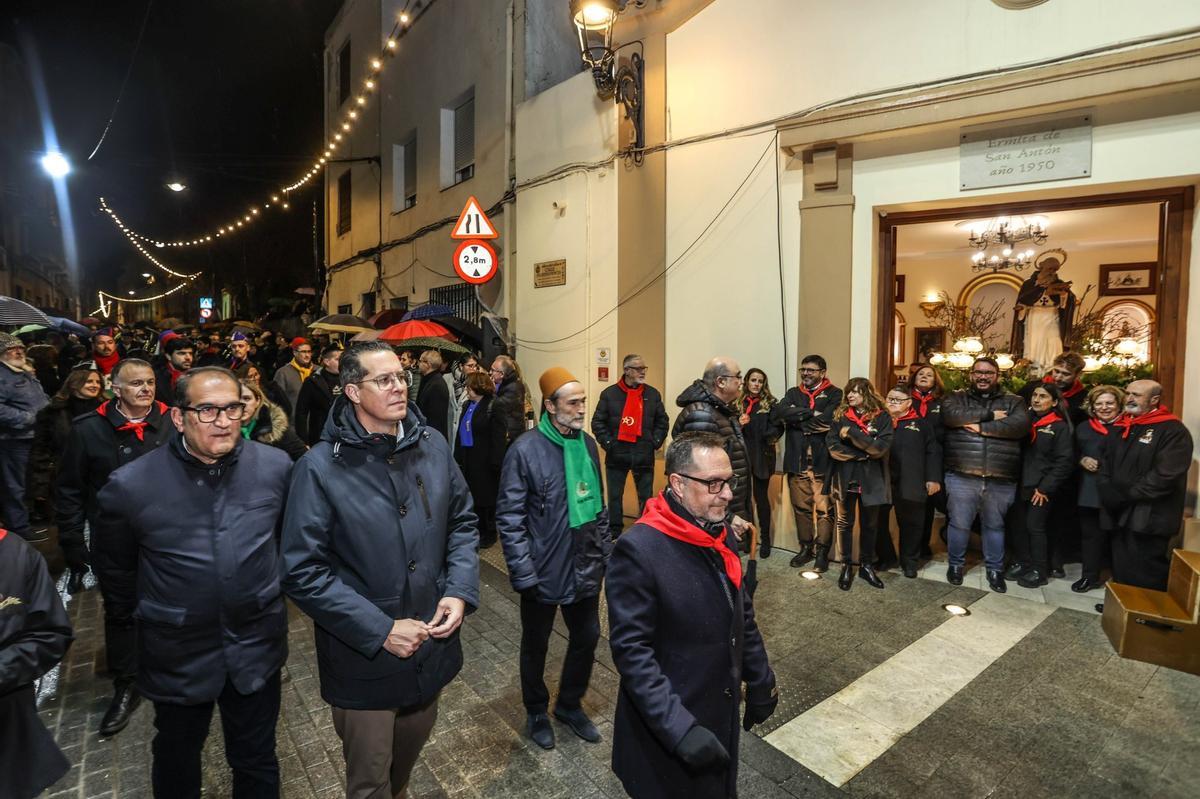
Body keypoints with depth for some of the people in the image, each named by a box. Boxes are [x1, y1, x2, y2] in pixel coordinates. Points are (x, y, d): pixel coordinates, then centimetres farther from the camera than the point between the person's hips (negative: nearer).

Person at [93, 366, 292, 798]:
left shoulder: (276, 467, -13)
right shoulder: (131, 485, -16)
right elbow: (113, 566, 3)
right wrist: (149, 612, 10)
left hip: (257, 648, 1)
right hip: (177, 655, 0)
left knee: (257, 762, 20)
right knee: (176, 762, 26)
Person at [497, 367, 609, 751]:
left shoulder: (588, 443, 0)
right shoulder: (525, 450, -19)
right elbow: (509, 517, -17)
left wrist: (606, 549, 9)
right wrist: (523, 573, -19)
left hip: (586, 568, 5)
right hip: (544, 571, -5)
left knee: (586, 638, 18)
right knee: (536, 645, 18)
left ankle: (570, 704, 44)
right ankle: (536, 711, 43)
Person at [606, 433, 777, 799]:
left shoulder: (723, 536, -2)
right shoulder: (639, 549, -26)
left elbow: (743, 619, 9)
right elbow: (631, 650, -24)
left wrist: (761, 684, 12)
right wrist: (678, 727, -27)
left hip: (722, 715, 7)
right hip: (666, 727, -6)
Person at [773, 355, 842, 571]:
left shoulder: (834, 394, 1)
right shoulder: (793, 393, 14)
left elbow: (827, 420, -17)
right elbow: (780, 412, -6)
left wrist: (795, 419, -6)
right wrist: (810, 413, -14)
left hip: (822, 461, -4)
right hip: (797, 460, 4)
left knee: (823, 509, -1)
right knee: (801, 507, 12)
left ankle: (822, 551, 12)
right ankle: (805, 547, 25)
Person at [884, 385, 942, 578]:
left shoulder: (921, 423, 6)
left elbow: (933, 452, 4)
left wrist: (933, 478, -2)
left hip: (910, 484, -1)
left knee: (911, 523, 8)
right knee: (879, 521, 8)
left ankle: (909, 561, 25)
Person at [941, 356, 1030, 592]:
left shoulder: (1013, 402, 8)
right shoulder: (957, 398, 6)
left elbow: (1020, 425, -12)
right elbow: (951, 416, -17)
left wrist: (981, 427, -15)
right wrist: (990, 415, -12)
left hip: (1001, 480, 1)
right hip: (961, 477, -1)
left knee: (995, 525, 16)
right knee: (959, 523, 9)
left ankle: (995, 569, 32)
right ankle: (955, 564, 27)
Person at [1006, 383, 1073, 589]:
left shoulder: (1060, 426, -6)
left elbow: (1065, 462, -10)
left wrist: (1045, 488, -13)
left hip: (1042, 488, -5)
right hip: (1021, 484, 5)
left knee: (1035, 526, -1)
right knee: (1019, 524, 8)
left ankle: (1039, 571, 13)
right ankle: (1022, 562, 23)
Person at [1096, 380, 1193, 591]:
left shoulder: (1173, 430, -9)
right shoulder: (1119, 428, 15)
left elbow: (1166, 475, -18)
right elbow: (1105, 464, 15)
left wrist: (1127, 495, -16)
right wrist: (1107, 491, -1)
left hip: (1149, 517, -7)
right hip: (1119, 514, 7)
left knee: (1146, 579, 0)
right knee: (1121, 571, 16)